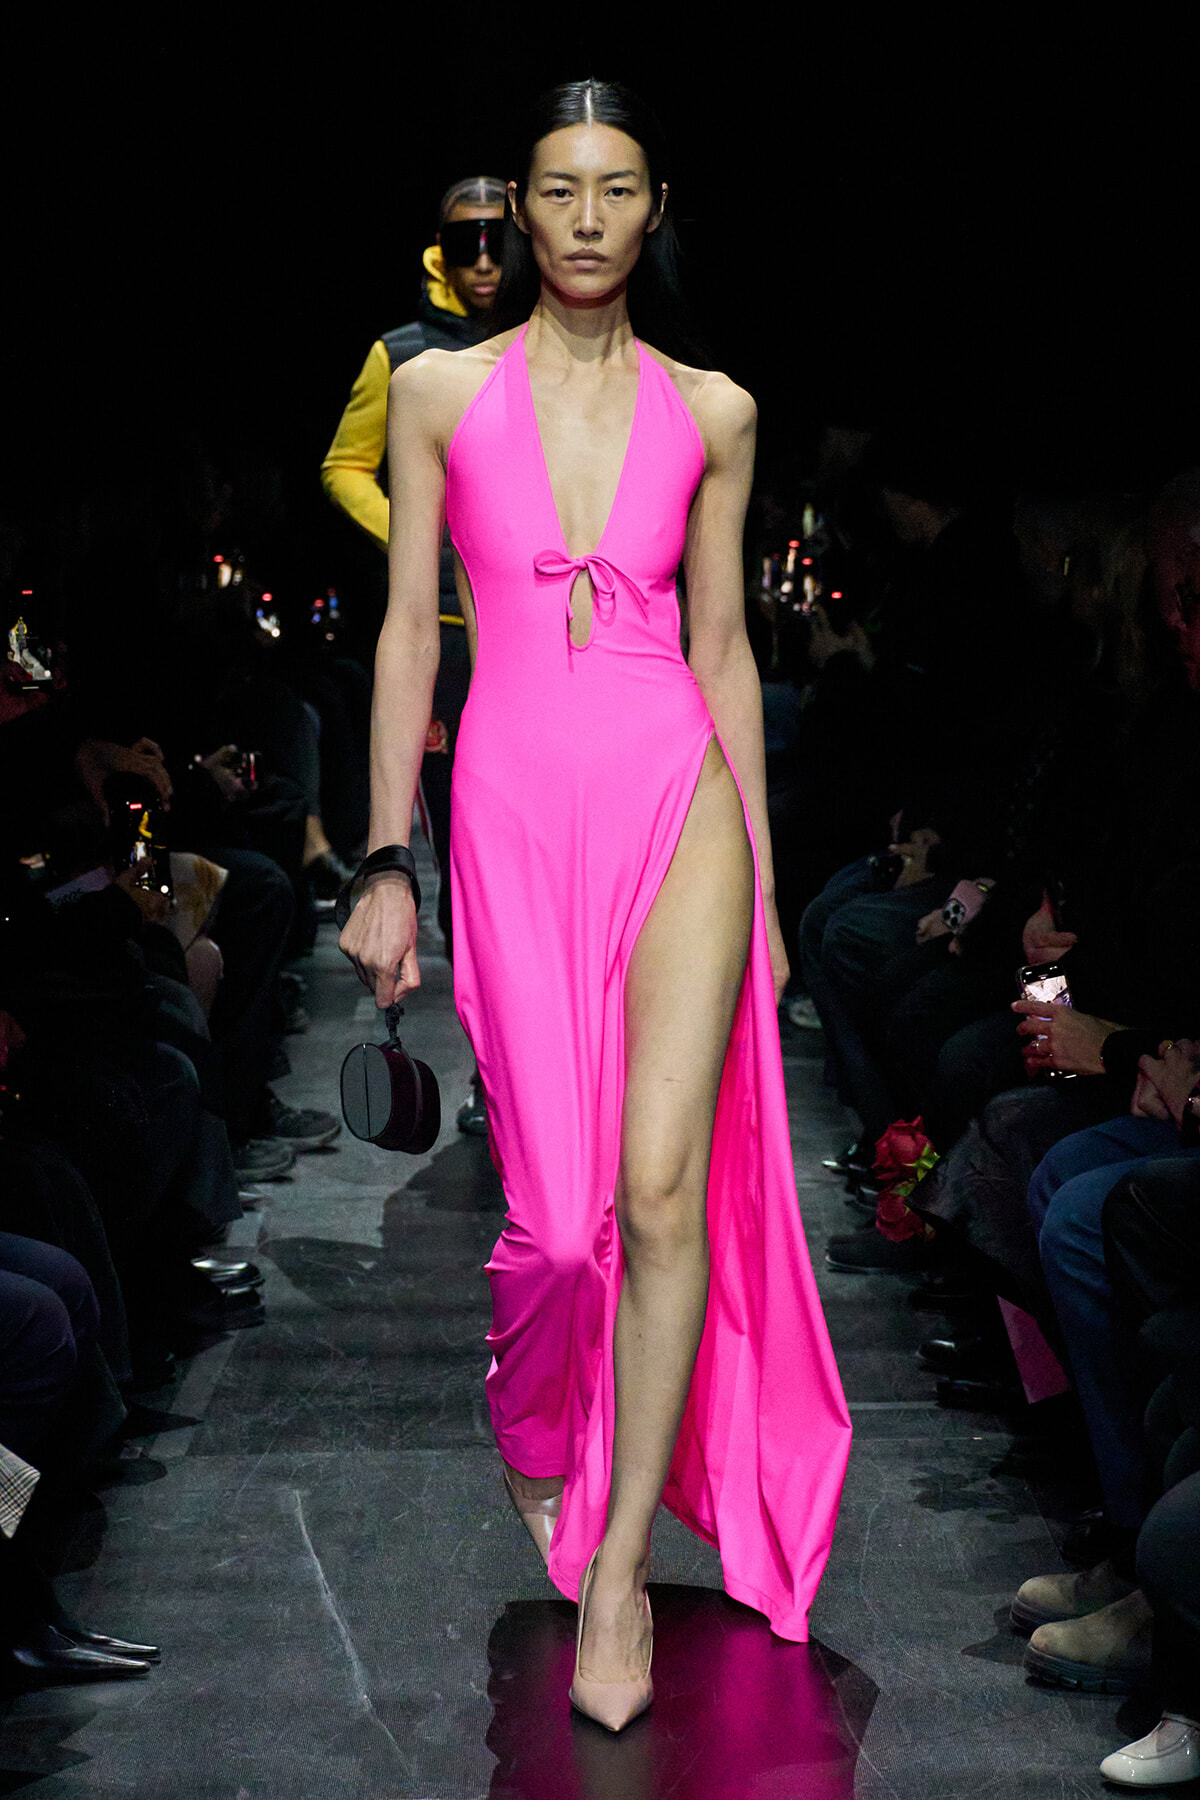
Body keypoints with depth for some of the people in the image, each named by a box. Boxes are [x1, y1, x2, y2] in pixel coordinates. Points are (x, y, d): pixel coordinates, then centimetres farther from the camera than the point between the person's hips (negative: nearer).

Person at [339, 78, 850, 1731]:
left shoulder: (712, 414, 8)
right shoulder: (444, 389, 5)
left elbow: (723, 646, 11)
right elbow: (409, 629, 5)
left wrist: (765, 885, 11)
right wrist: (386, 866, 2)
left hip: (678, 798, 1)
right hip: (515, 807, 0)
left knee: (663, 1189, -9)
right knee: (560, 1202, 3)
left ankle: (622, 1559, 5)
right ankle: (536, 1419, 37)